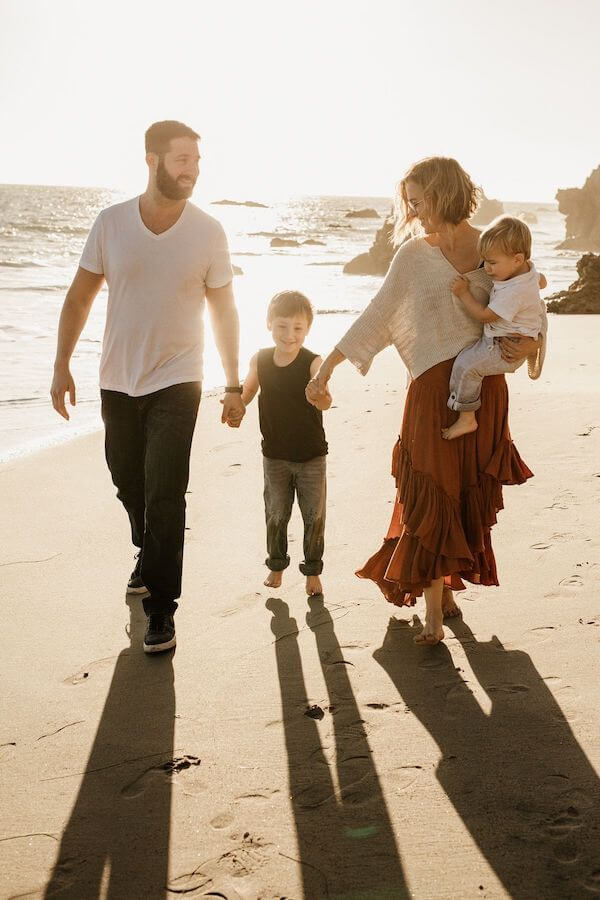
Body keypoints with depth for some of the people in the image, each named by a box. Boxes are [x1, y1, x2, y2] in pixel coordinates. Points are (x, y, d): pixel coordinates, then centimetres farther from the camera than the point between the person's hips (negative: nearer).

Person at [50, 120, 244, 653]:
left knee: (165, 494, -8)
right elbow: (80, 297, 3)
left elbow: (223, 311, 1)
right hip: (117, 382, 3)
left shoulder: (208, 233, -6)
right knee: (129, 483, 17)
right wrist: (62, 365, -1)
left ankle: (161, 607, 1)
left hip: (176, 383, -2)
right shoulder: (111, 223, -4)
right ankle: (150, 557, 45)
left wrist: (234, 385, 0)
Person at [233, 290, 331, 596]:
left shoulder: (313, 363, -17)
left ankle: (312, 571, 22)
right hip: (274, 454, 3)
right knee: (275, 514, 13)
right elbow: (249, 390, 12)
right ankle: (276, 565, 32)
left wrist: (321, 397, -53)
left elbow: (325, 401, -30)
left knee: (314, 515, 6)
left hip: (311, 455, -3)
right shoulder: (260, 360, -4)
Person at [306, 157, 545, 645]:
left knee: (469, 497, 7)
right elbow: (376, 316, 3)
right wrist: (327, 366, 0)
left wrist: (532, 344, -14)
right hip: (434, 387, -1)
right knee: (433, 495, -5)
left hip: (485, 387, 2)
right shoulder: (415, 254, 2)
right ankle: (434, 610, 2)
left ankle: (447, 587, 25)